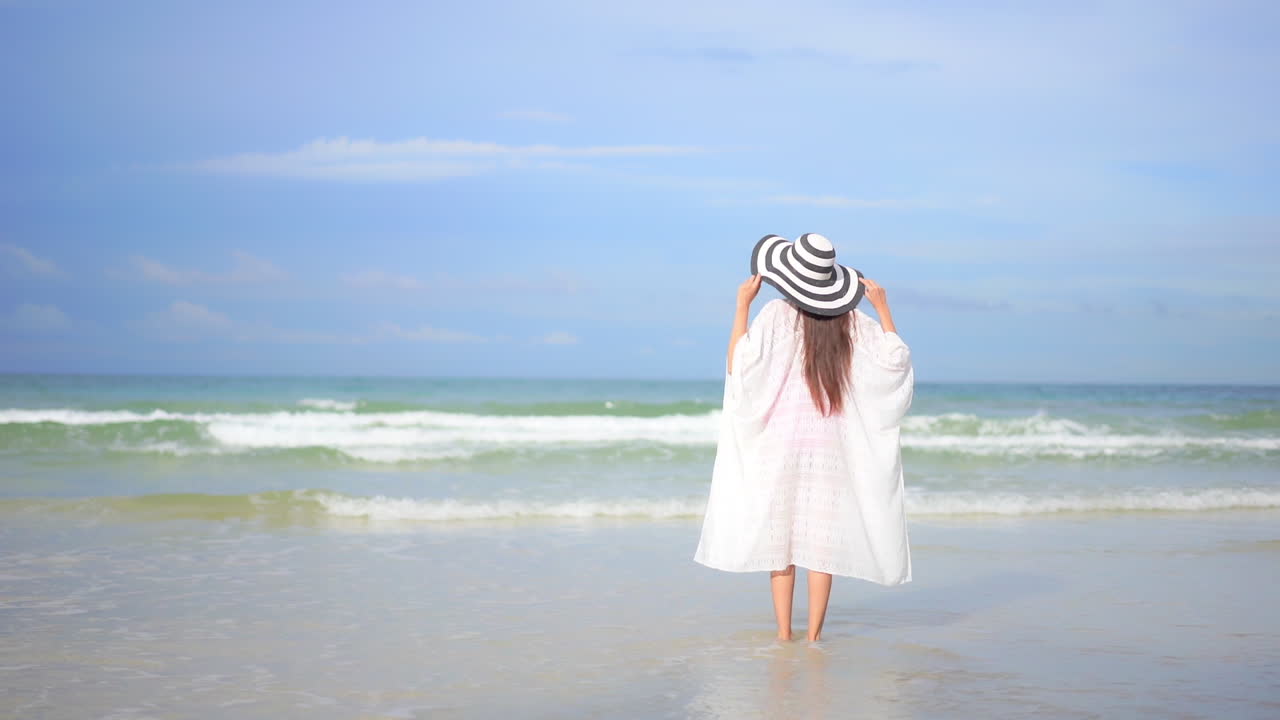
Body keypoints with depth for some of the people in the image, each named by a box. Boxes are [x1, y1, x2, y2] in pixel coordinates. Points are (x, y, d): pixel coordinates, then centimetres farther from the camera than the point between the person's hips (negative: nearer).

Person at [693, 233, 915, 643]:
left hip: (782, 443, -2)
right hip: (832, 445, 2)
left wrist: (742, 306, -7)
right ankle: (813, 636, 4)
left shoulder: (776, 315, -7)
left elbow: (740, 366, -13)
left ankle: (784, 634, 5)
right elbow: (896, 359, 6)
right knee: (823, 540, 4)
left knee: (779, 538, 5)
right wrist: (883, 307, 11)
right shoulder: (853, 322, 2)